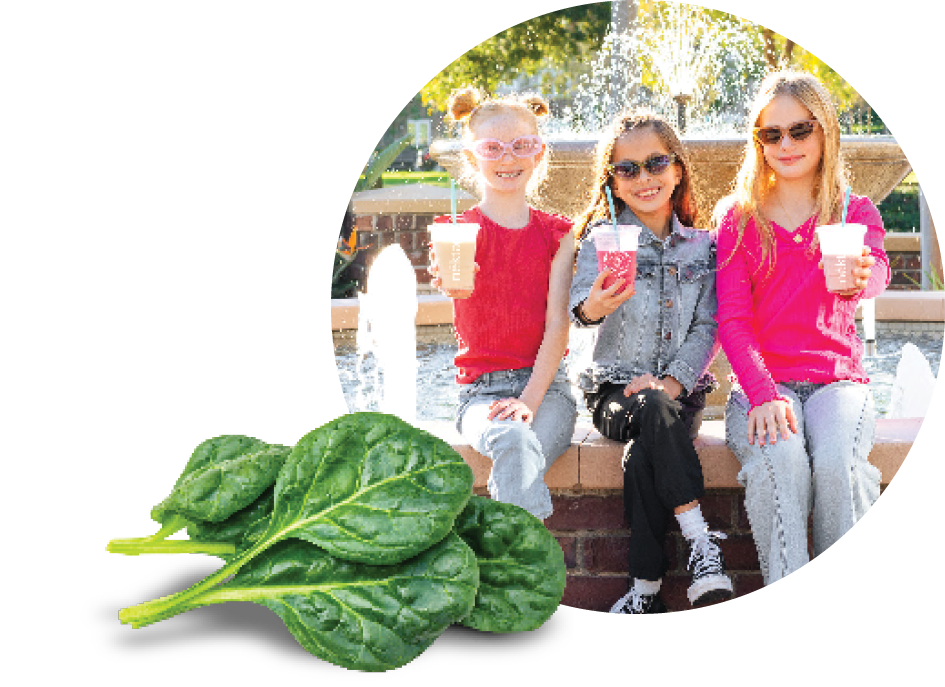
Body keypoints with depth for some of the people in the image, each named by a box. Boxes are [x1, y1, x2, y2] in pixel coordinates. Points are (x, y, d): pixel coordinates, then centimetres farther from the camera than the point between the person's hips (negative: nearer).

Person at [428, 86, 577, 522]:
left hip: (546, 385, 1)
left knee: (518, 466, -31)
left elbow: (557, 324, 2)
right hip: (482, 388, -1)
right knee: (514, 443, -34)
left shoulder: (557, 234, 10)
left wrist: (530, 399, -13)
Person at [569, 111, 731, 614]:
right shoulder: (602, 239, 2)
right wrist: (594, 305, -42)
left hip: (681, 389, 1)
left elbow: (707, 327, 3)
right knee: (654, 412, -36)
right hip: (615, 388, -1)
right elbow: (580, 308, -16)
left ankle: (646, 588, -25)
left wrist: (673, 381, -14)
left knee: (643, 455, -31)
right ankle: (700, 541, -33)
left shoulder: (702, 247, 8)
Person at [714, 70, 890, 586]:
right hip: (760, 381, 0)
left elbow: (876, 274, -15)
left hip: (835, 377, 1)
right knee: (780, 458, -33)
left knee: (835, 462, -31)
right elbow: (732, 317, 0)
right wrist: (762, 394, -19)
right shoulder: (737, 217, 9)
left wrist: (862, 277, -43)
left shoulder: (855, 212, 10)